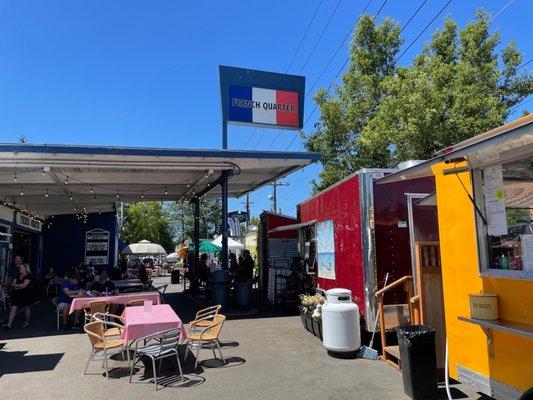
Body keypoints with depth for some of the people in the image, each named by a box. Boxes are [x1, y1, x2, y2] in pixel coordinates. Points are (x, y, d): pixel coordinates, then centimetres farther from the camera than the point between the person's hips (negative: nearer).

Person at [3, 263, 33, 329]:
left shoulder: (28, 276, -12)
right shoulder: (18, 275, 8)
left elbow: (24, 285, -20)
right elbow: (12, 284, 3)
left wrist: (16, 285, -8)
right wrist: (19, 285, -15)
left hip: (26, 295, -5)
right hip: (17, 294, 5)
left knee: (26, 308, 9)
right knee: (13, 308, -2)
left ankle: (27, 323, 22)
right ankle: (9, 324, -1)